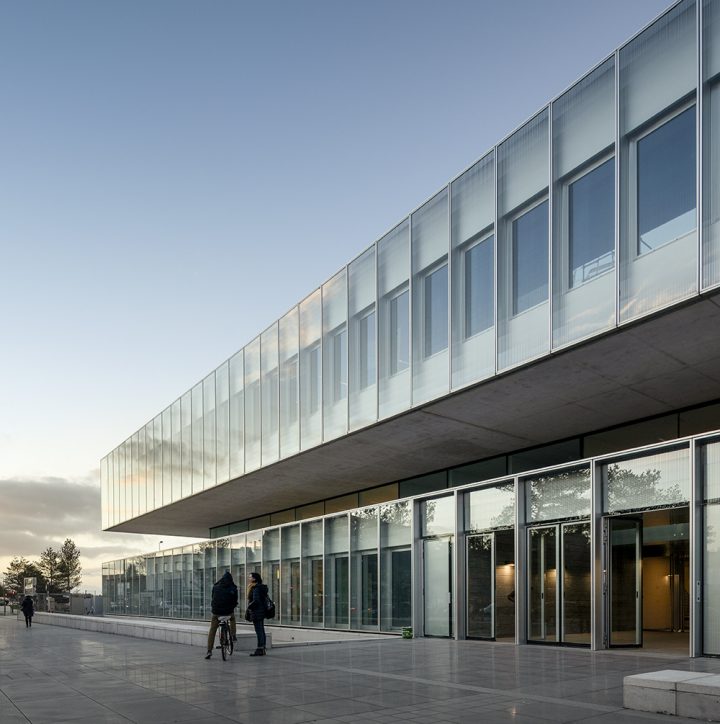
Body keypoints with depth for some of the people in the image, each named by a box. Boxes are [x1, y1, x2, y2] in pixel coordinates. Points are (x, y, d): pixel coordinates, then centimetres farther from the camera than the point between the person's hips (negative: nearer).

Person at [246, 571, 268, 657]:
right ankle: (262, 649, 17)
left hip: (256, 612, -10)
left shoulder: (256, 589, -17)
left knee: (259, 631, -8)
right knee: (261, 631, 12)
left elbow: (255, 601, -24)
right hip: (262, 611, 10)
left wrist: (249, 607, -7)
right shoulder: (261, 587, 14)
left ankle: (260, 649, -7)